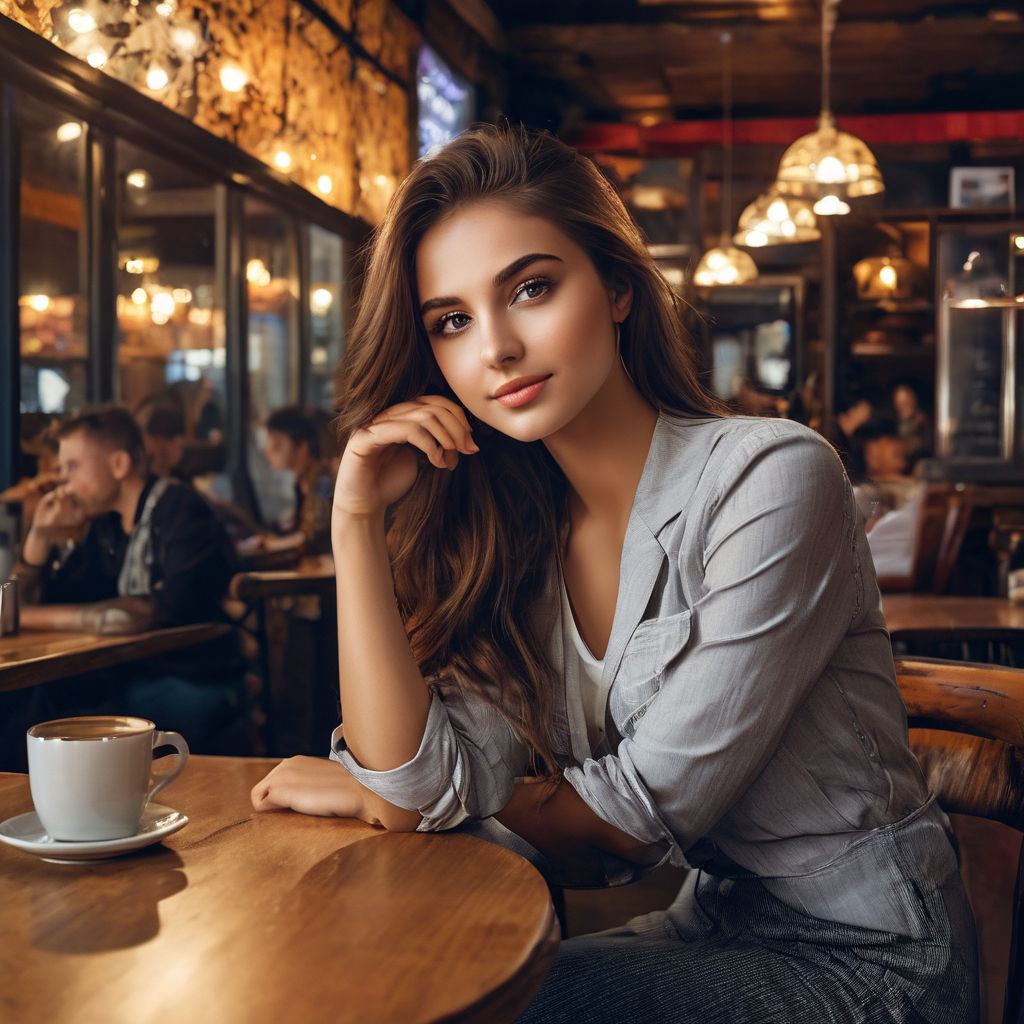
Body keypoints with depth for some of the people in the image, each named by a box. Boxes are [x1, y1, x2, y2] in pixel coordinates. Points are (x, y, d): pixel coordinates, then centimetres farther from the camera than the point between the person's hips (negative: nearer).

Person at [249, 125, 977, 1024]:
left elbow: (650, 801, -17)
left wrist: (369, 798, -7)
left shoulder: (770, 480, -18)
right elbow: (422, 790, -10)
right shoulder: (513, 539, 0)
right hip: (712, 930, 5)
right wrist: (358, 520, -14)